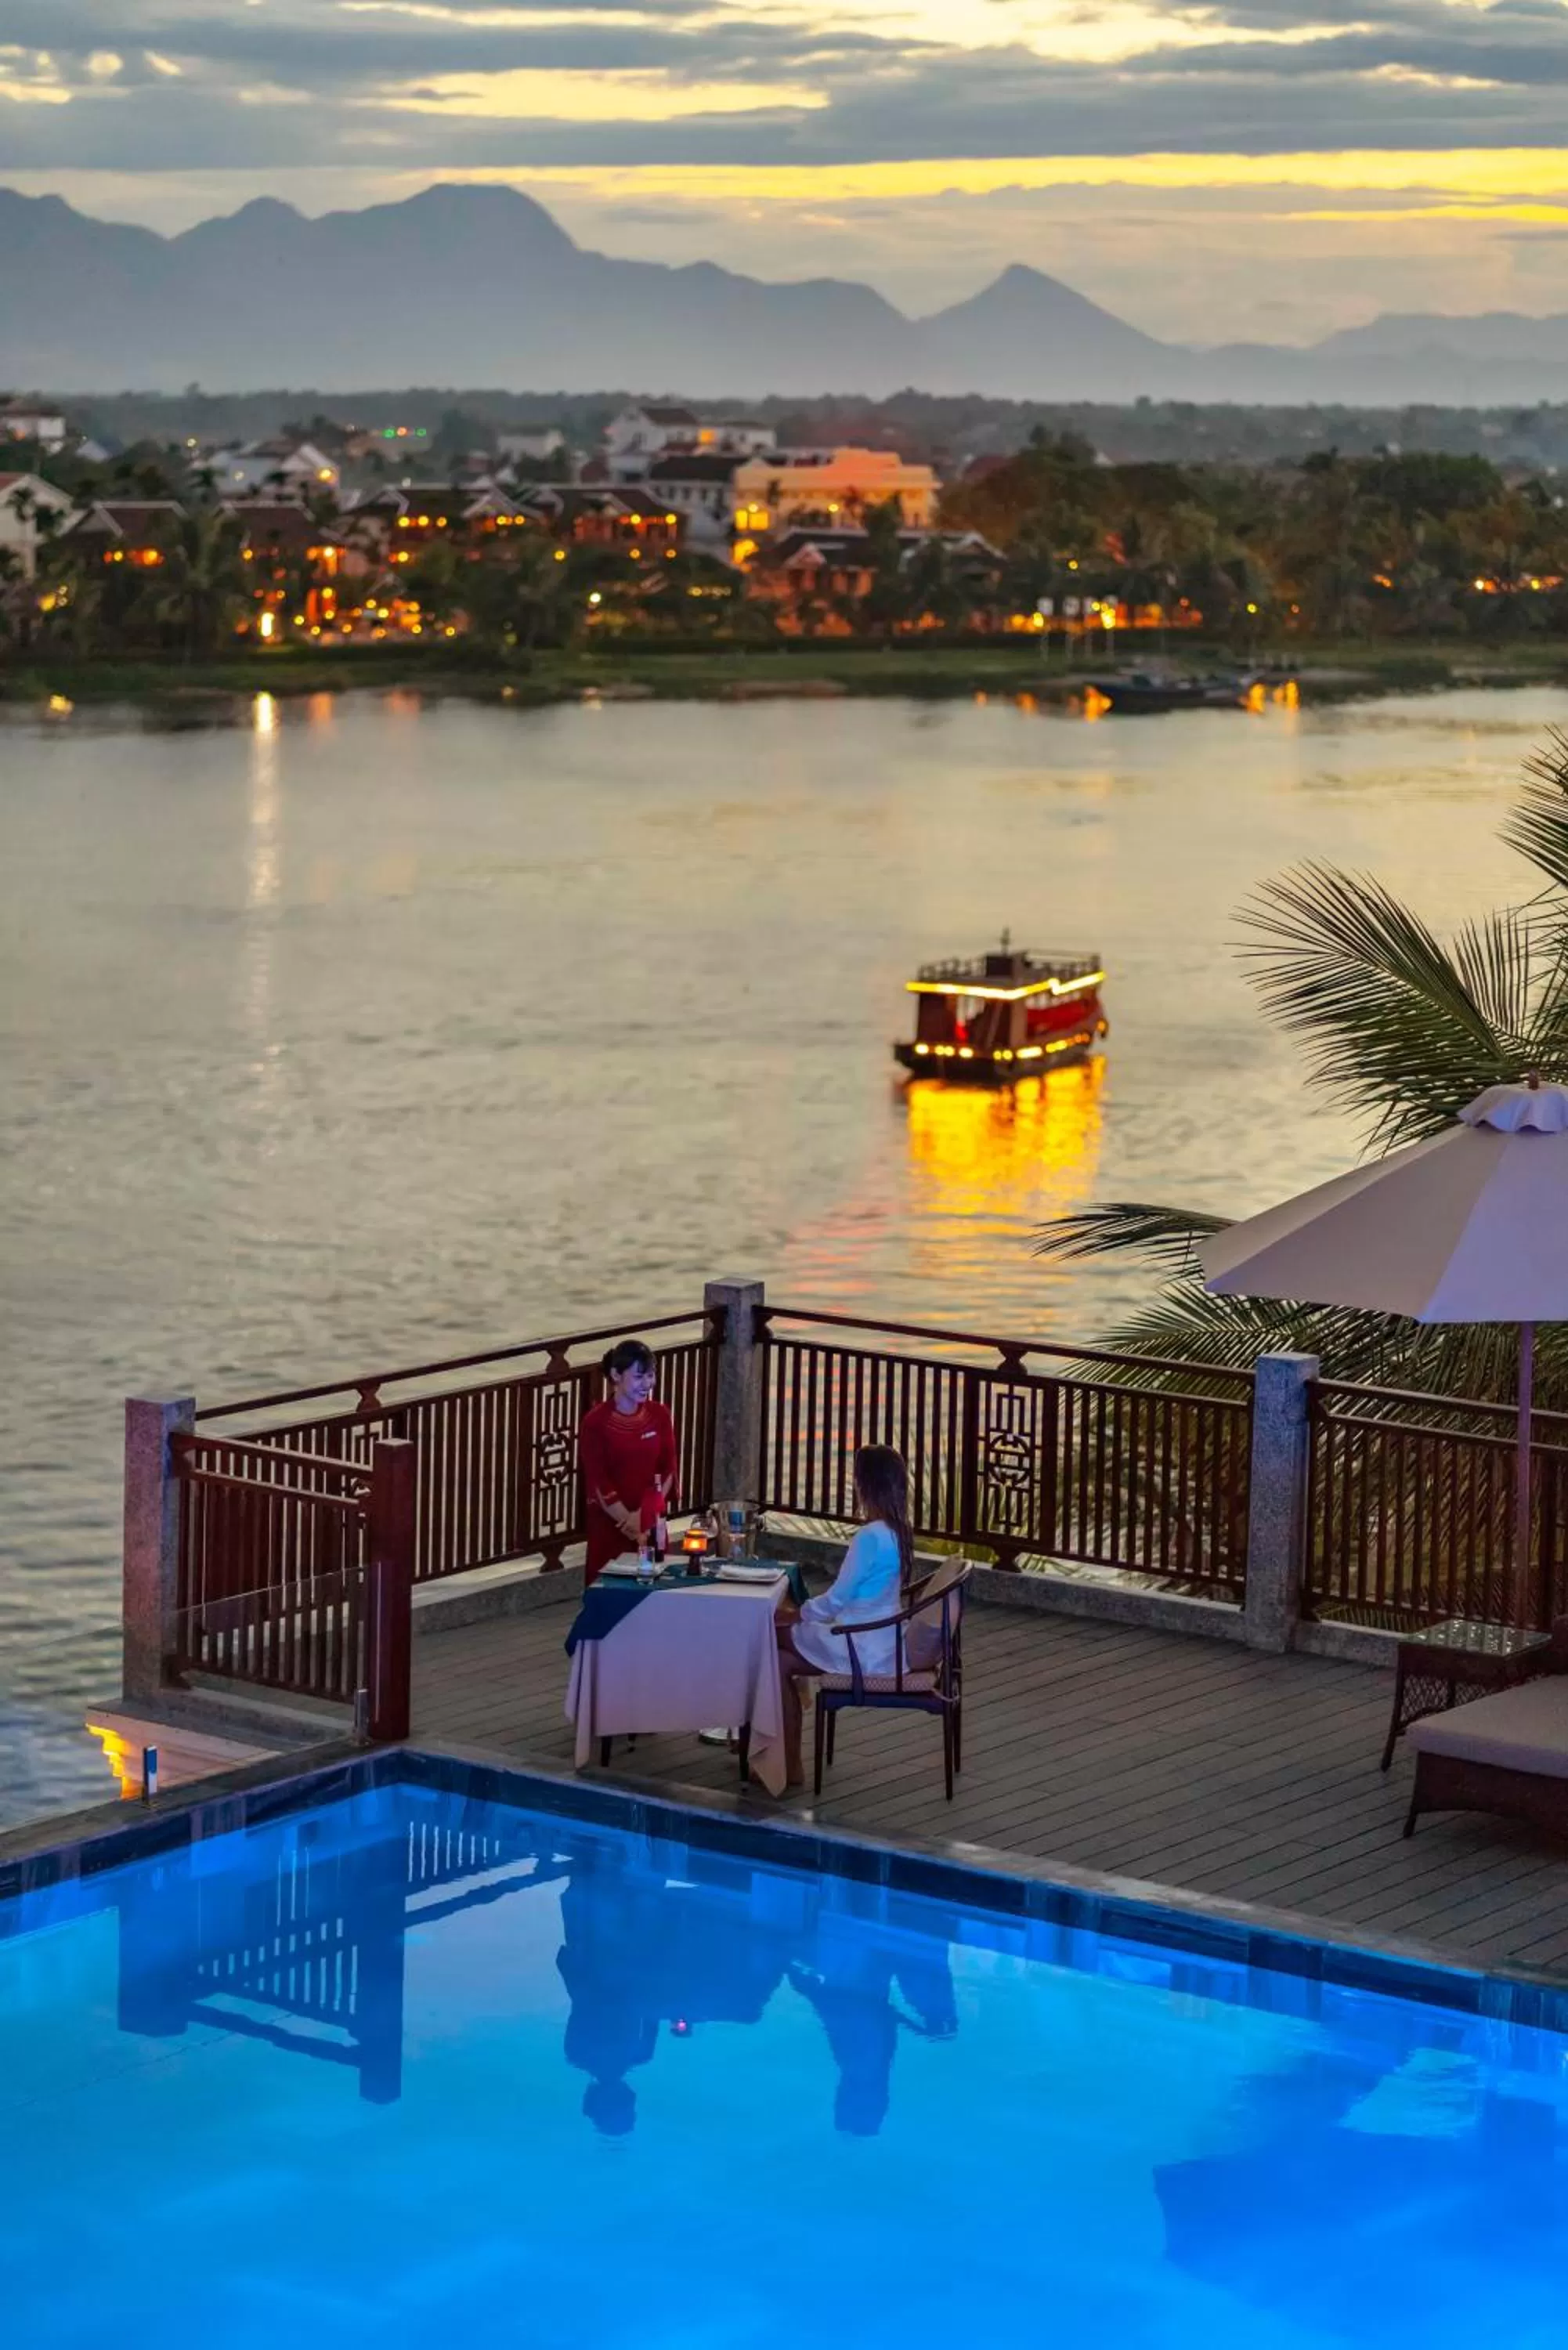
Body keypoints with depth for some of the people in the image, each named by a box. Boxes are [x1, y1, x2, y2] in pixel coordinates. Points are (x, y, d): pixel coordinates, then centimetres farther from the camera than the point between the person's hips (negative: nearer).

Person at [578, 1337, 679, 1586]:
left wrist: (646, 1515, -9)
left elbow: (669, 1469, 2)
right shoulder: (595, 1422, -8)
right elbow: (598, 1483, -10)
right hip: (610, 1527, -3)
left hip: (652, 1525, 3)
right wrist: (630, 1522, -13)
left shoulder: (659, 1415, 4)